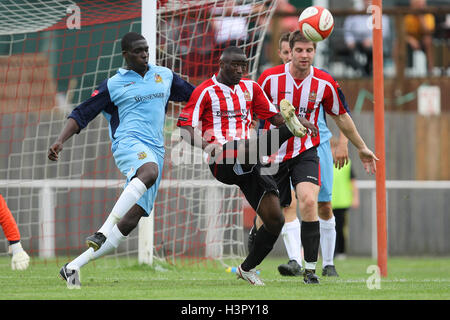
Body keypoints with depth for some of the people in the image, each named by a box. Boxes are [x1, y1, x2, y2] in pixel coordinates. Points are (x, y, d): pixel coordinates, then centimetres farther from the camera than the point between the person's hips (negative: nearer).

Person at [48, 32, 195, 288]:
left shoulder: (165, 76, 20)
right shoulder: (113, 85, 9)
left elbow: (194, 95, 33)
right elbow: (82, 114, 8)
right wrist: (60, 142, -5)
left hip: (155, 151, 5)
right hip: (128, 142, -5)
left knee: (130, 222, -6)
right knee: (149, 171, -41)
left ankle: (73, 267, -1)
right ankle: (103, 232, -48)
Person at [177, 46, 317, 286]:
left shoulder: (251, 88, 19)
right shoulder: (205, 91, 2)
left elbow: (273, 115, 22)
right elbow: (185, 126, -4)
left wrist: (301, 122, 1)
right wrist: (205, 145, -24)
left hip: (248, 165, 5)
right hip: (222, 162, -5)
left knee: (275, 220, -2)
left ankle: (247, 268, 15)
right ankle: (290, 128, -66)